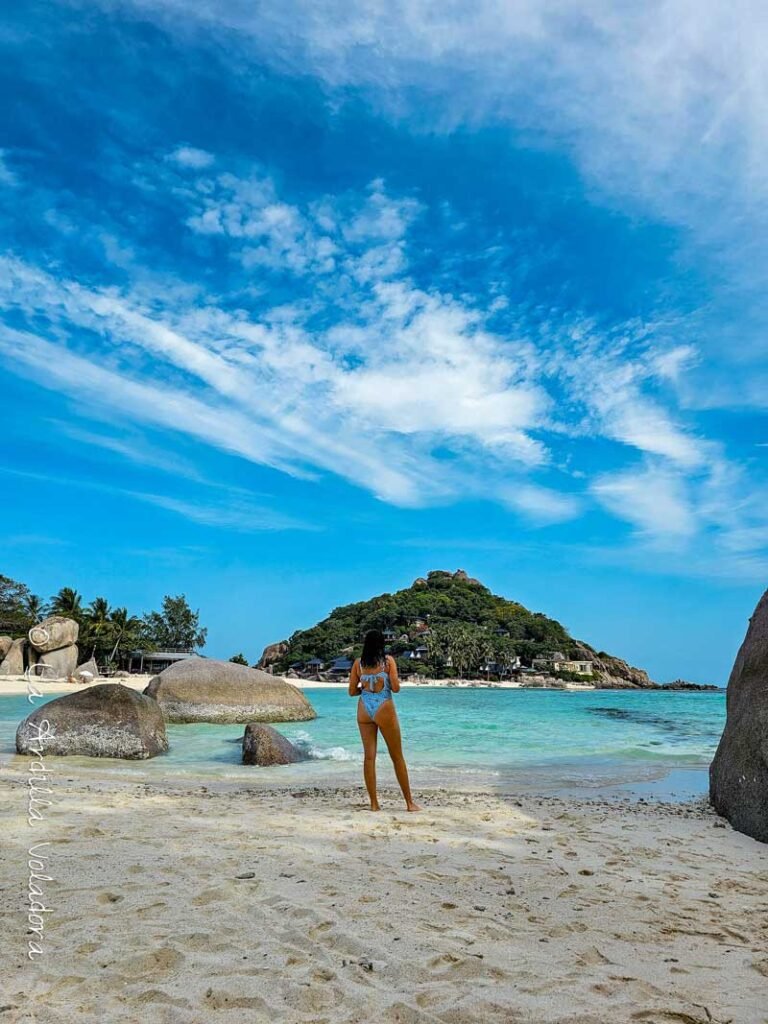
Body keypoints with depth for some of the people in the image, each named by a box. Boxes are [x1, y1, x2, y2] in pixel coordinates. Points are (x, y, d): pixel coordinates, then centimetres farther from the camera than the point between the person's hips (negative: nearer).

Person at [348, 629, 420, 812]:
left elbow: (352, 691, 5)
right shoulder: (388, 660, -4)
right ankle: (410, 802, 13)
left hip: (364, 710, 3)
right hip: (384, 709, -3)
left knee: (369, 757, 7)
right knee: (397, 757, 8)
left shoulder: (358, 663, 4)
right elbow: (396, 688, -9)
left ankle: (374, 803, 9)